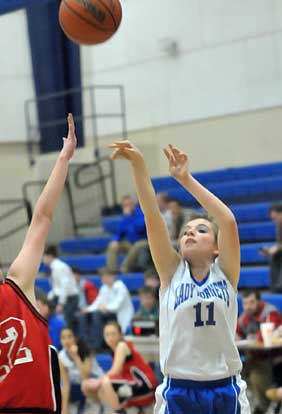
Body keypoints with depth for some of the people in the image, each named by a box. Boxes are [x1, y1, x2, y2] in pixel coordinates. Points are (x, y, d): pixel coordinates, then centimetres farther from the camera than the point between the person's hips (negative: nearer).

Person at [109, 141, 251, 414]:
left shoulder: (225, 273, 3)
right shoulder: (172, 273, 5)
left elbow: (229, 221, -12)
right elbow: (152, 217, -6)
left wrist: (186, 179, -15)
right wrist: (138, 165, -16)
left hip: (225, 392, 0)